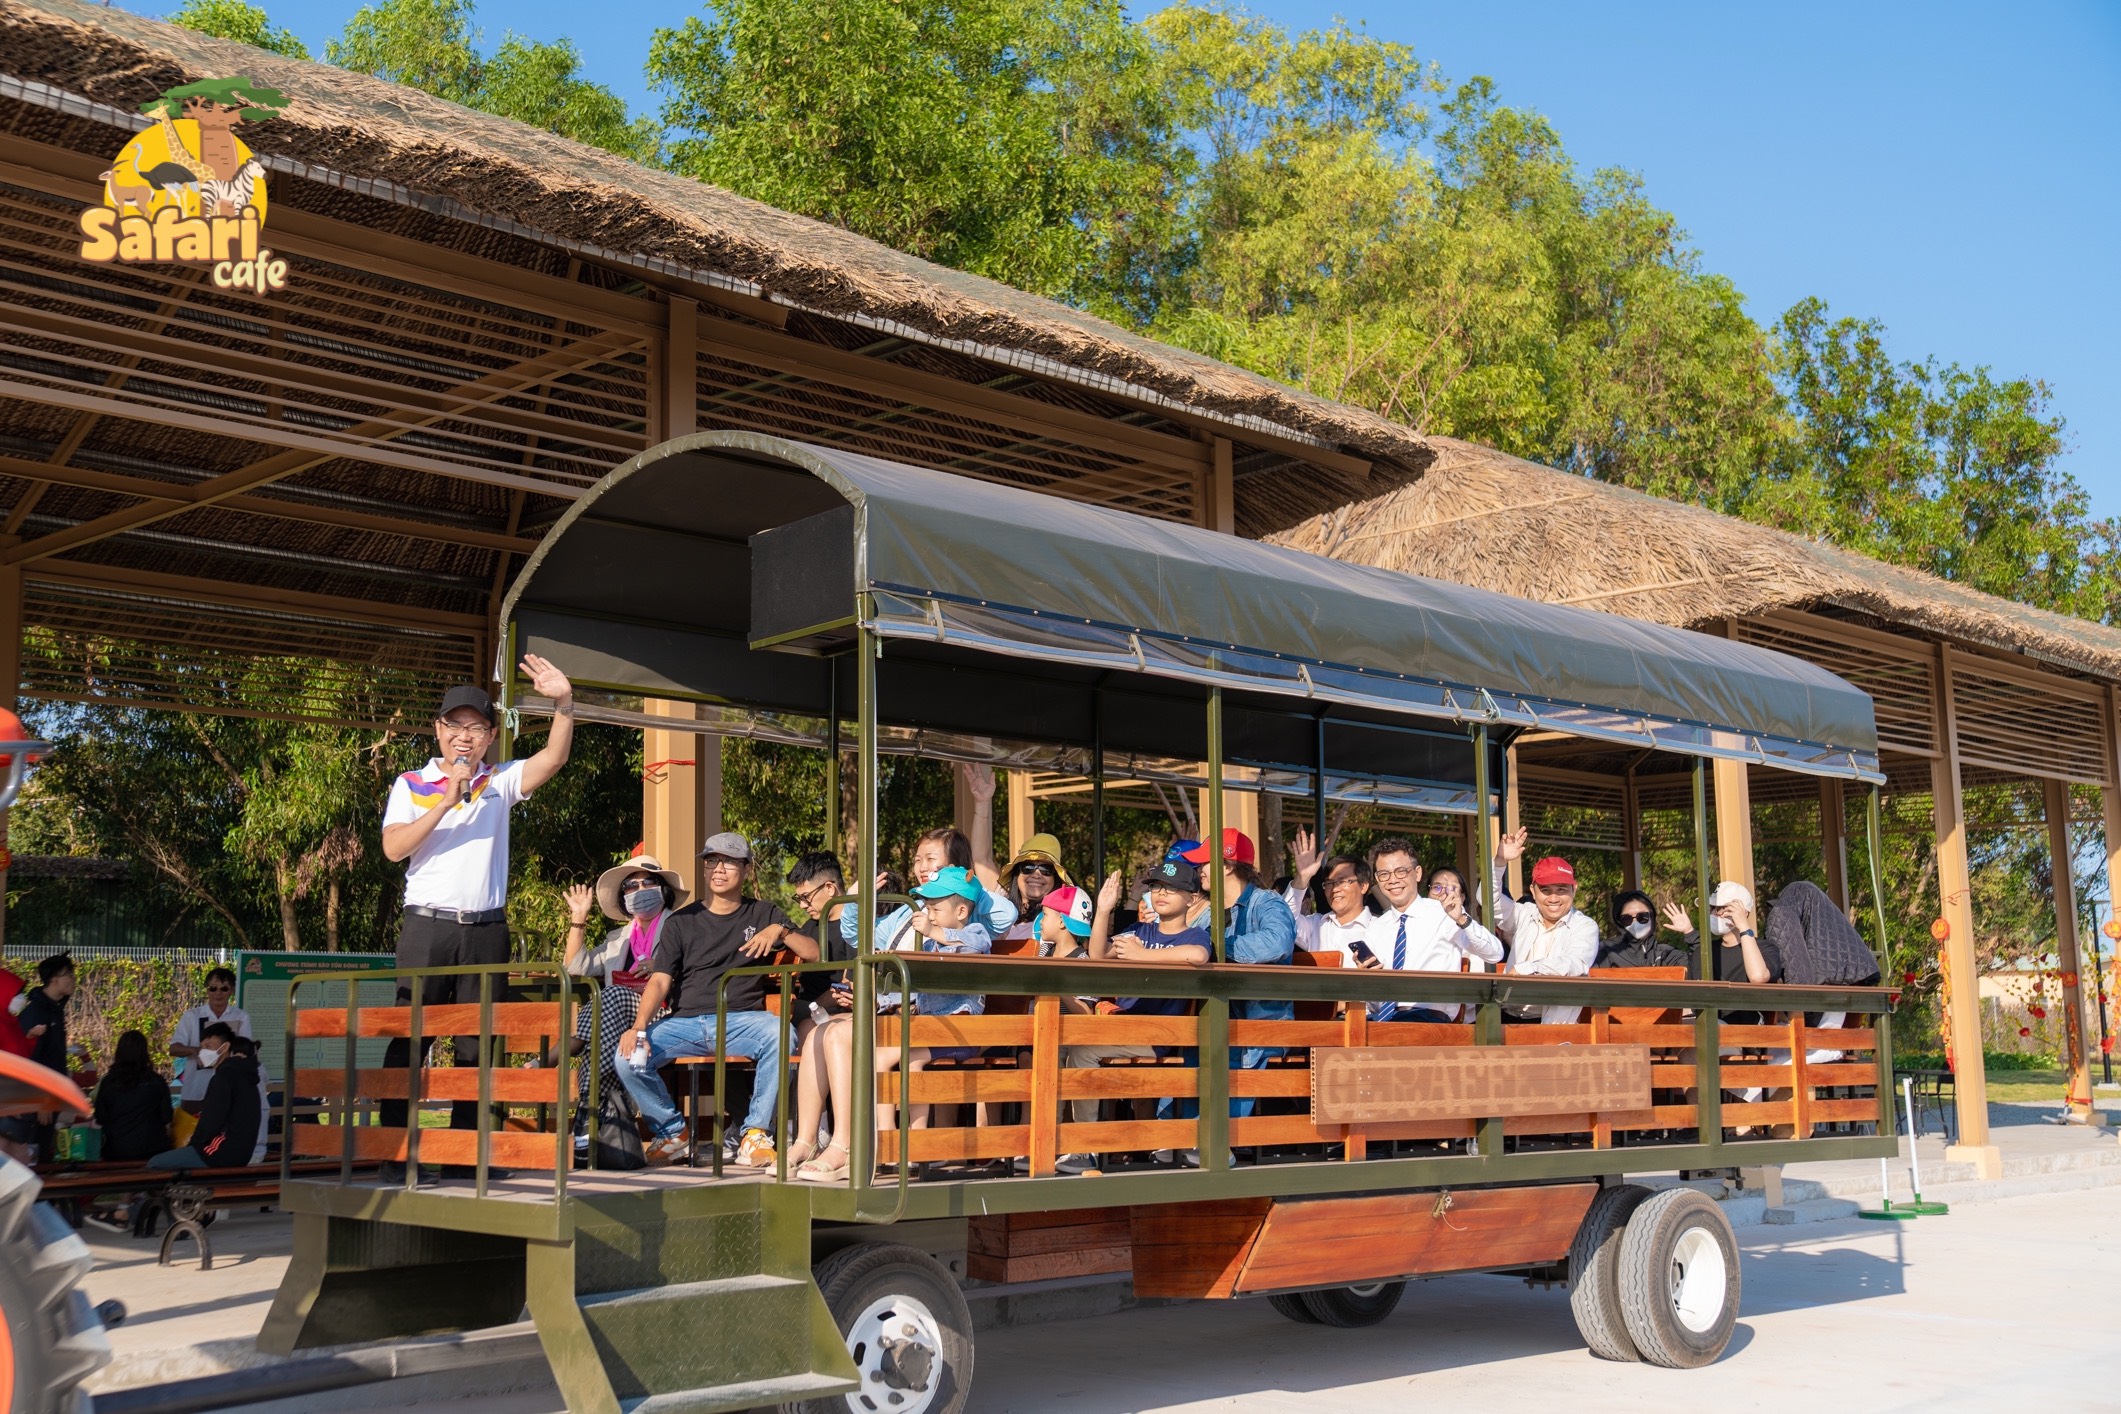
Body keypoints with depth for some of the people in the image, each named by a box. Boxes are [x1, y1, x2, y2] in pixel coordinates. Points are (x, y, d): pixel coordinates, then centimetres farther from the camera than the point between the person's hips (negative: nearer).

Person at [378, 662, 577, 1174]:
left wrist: (564, 704, -20)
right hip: (428, 926, -2)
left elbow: (554, 757, -4)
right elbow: (394, 848, -6)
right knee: (409, 1038, -3)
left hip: (486, 931, 2)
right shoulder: (412, 785, 7)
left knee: (478, 1044, 5)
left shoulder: (500, 783, 11)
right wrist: (445, 804, -15)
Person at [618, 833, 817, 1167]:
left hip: (741, 1020, -1)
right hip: (685, 1022, 1)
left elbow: (814, 954, 7)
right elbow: (659, 980, 2)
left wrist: (780, 931, -12)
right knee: (628, 1057, -24)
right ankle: (672, 1130, 3)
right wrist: (638, 1027, -15)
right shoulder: (681, 922, 14)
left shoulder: (764, 914, 15)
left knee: (780, 1033, -35)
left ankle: (756, 1133, -19)